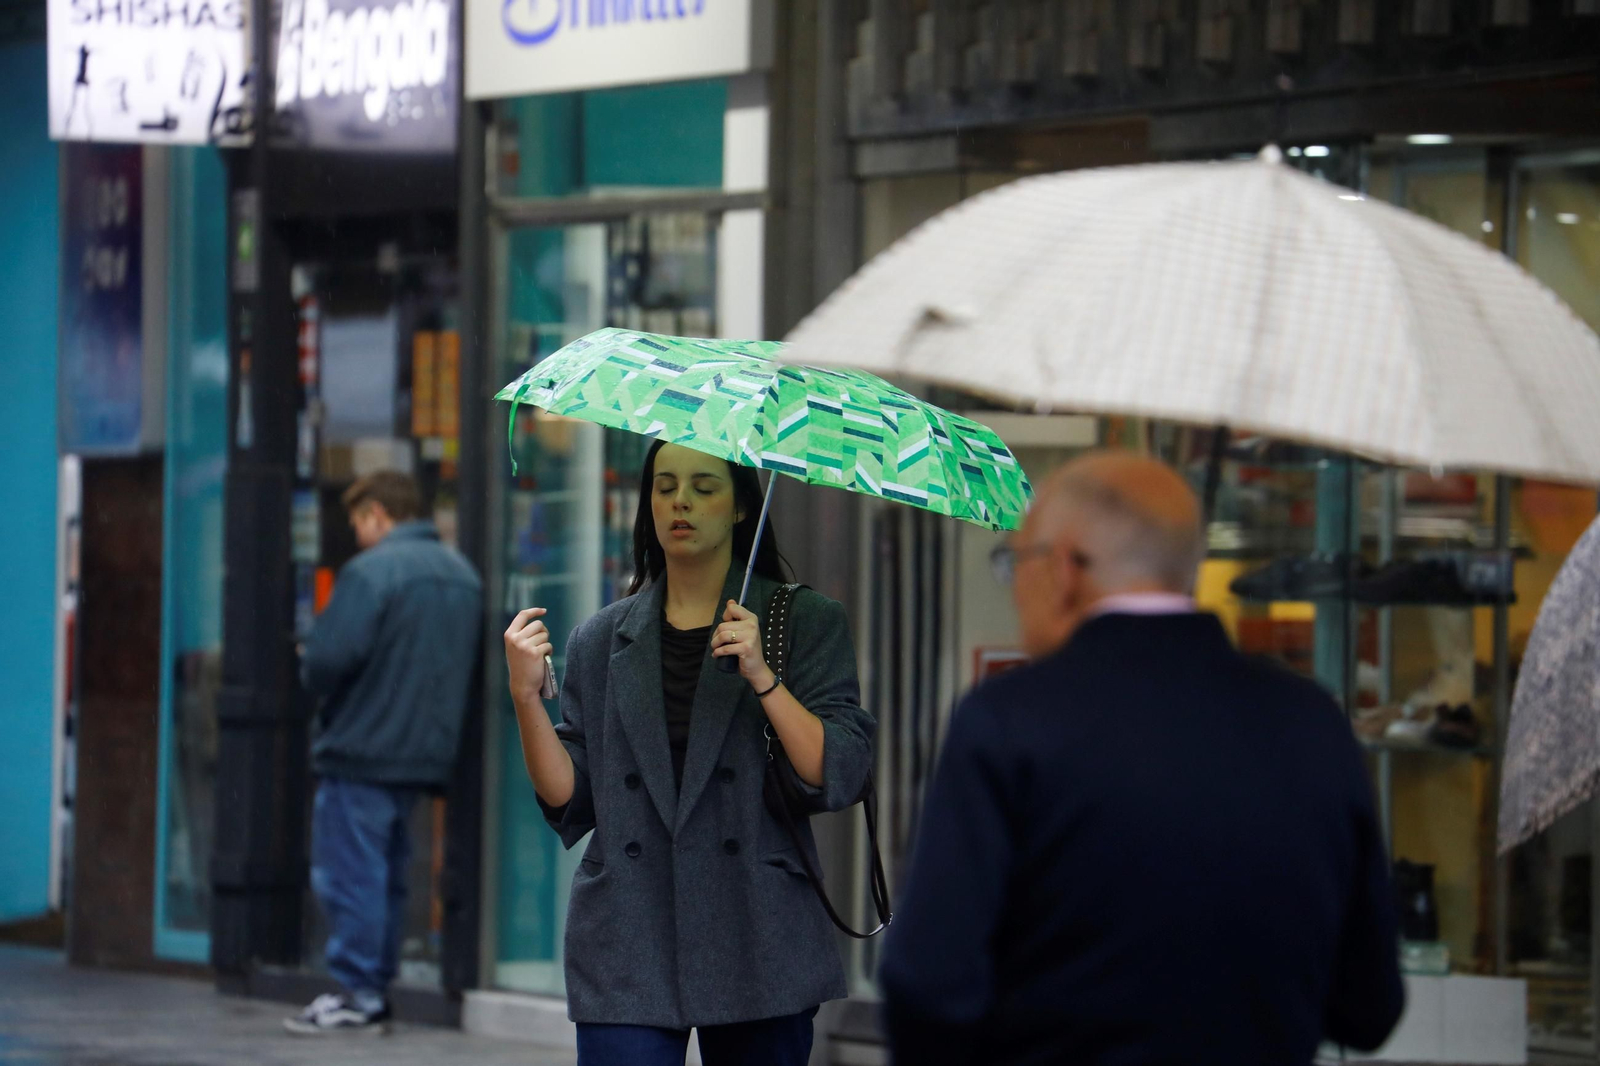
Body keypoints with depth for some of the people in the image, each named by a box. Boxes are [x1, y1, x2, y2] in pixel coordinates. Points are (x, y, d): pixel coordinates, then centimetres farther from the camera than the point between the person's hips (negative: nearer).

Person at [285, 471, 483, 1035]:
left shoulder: (371, 571, -14)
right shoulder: (463, 575, 12)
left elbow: (332, 657, -21)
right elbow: (466, 666, 17)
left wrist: (309, 670, 0)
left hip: (362, 752, -8)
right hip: (427, 751, 8)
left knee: (349, 873, -3)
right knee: (388, 876, 15)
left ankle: (358, 995, -4)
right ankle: (376, 992, 16)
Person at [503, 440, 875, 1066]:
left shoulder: (806, 624, 6)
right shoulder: (601, 643, 12)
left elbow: (841, 779, -6)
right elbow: (568, 803, 7)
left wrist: (761, 678, -16)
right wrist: (526, 695, -5)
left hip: (758, 945, -1)